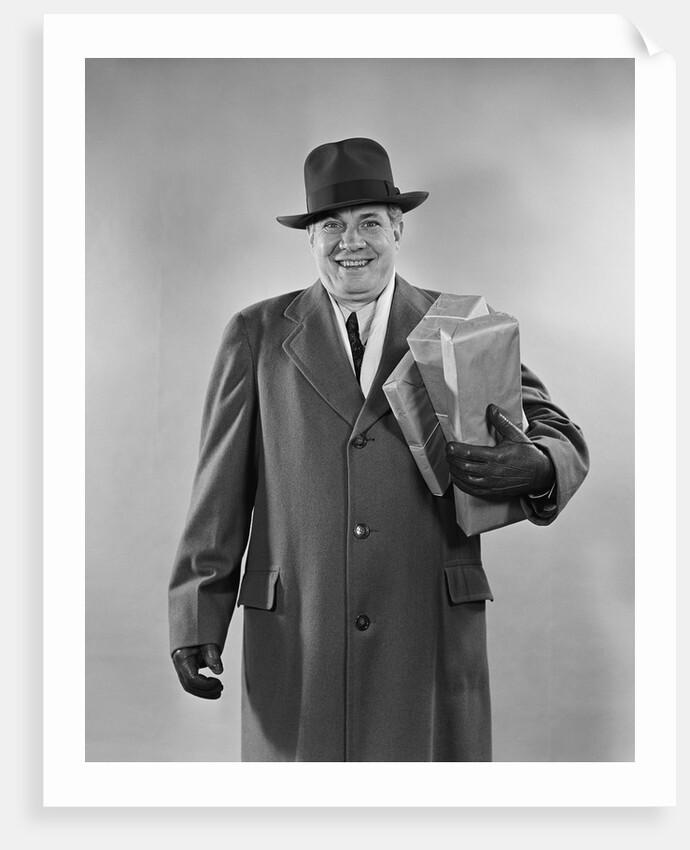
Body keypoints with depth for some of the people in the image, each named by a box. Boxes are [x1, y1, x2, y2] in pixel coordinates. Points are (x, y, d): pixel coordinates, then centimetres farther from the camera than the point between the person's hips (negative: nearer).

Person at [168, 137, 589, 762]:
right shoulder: (257, 335, 7)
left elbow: (561, 437, 8)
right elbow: (221, 487, 6)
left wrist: (535, 468, -16)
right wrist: (197, 618, -1)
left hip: (431, 637, 0)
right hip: (295, 642, 0)